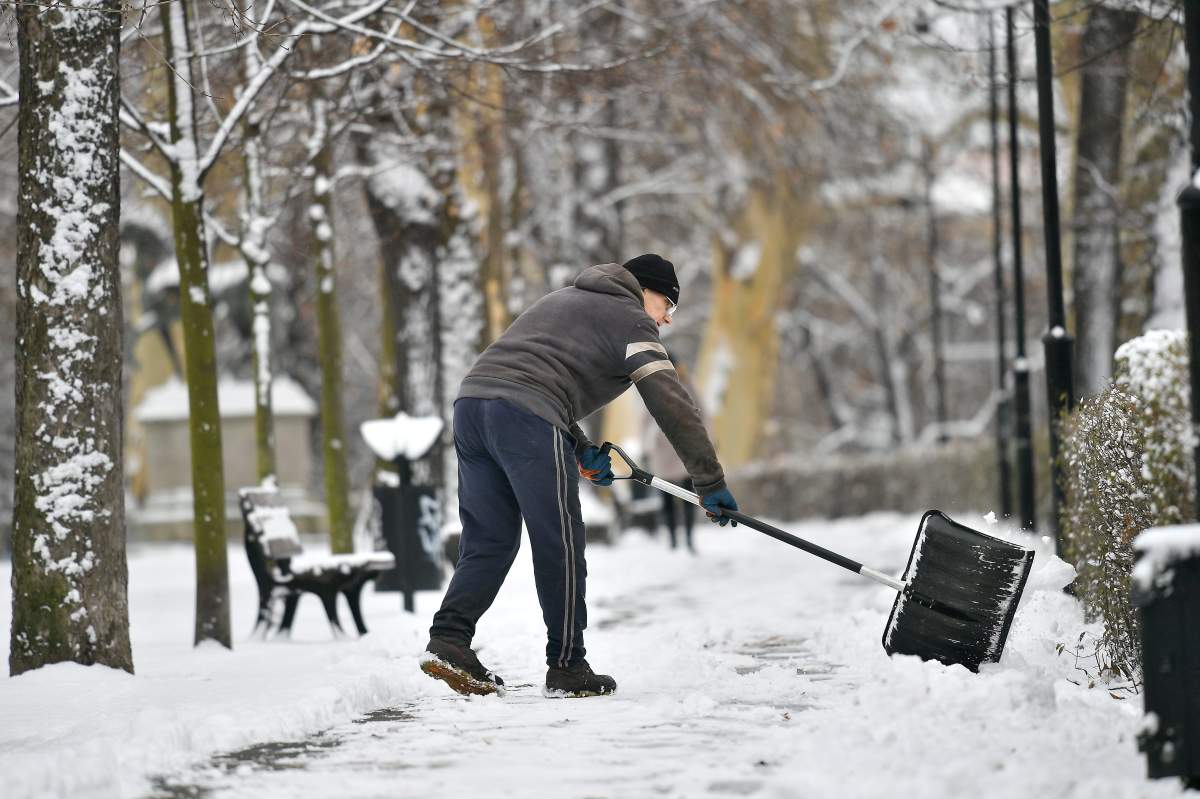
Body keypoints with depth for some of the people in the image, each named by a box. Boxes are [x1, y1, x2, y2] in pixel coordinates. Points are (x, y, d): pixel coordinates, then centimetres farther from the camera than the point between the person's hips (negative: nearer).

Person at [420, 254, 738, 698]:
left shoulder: (565, 299, 34)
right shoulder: (630, 321, 9)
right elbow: (672, 405, -1)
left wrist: (581, 449, 25)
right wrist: (711, 483, -1)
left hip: (472, 399, 8)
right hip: (527, 417, -8)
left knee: (489, 541, 12)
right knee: (560, 546, 1)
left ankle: (448, 639, -5)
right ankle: (566, 668, 5)